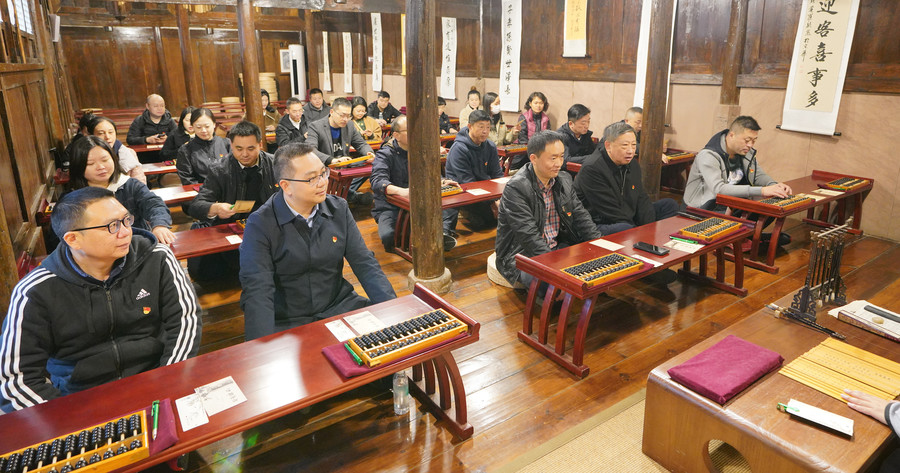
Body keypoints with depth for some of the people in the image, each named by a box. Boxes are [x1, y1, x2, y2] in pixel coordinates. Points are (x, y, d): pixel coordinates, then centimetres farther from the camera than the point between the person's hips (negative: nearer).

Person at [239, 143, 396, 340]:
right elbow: (258, 291, -17)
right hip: (286, 322, -2)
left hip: (338, 307, 3)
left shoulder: (339, 209, 2)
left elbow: (365, 263, -1)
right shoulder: (260, 225, -10)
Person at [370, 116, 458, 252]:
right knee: (388, 236, -32)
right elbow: (378, 182, -25)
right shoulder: (385, 154, -9)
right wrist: (401, 191, -45)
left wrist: (441, 182, -7)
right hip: (390, 207, -4)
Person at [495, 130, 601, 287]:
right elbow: (530, 237, -24)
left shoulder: (564, 180, 6)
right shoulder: (516, 188, -18)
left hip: (558, 248, 8)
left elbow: (581, 216, 8)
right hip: (523, 256, -7)